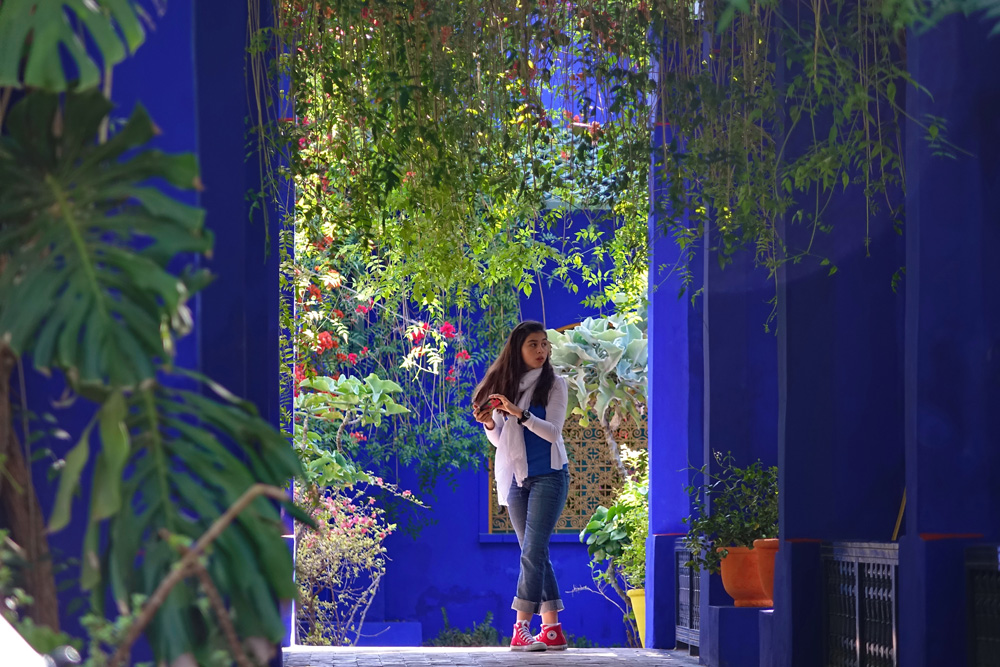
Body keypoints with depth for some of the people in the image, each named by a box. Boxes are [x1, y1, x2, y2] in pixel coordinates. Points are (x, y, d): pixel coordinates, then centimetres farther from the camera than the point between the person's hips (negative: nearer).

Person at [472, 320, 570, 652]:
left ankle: (522, 628, -16)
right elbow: (499, 440, 14)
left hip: (549, 476, -5)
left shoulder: (554, 385, -1)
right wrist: (489, 424, -8)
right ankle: (552, 630, 7)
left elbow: (552, 432, -10)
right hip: (516, 478, 5)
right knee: (535, 554, 5)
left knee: (533, 551, -13)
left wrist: (519, 413, -22)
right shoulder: (505, 387, 9)